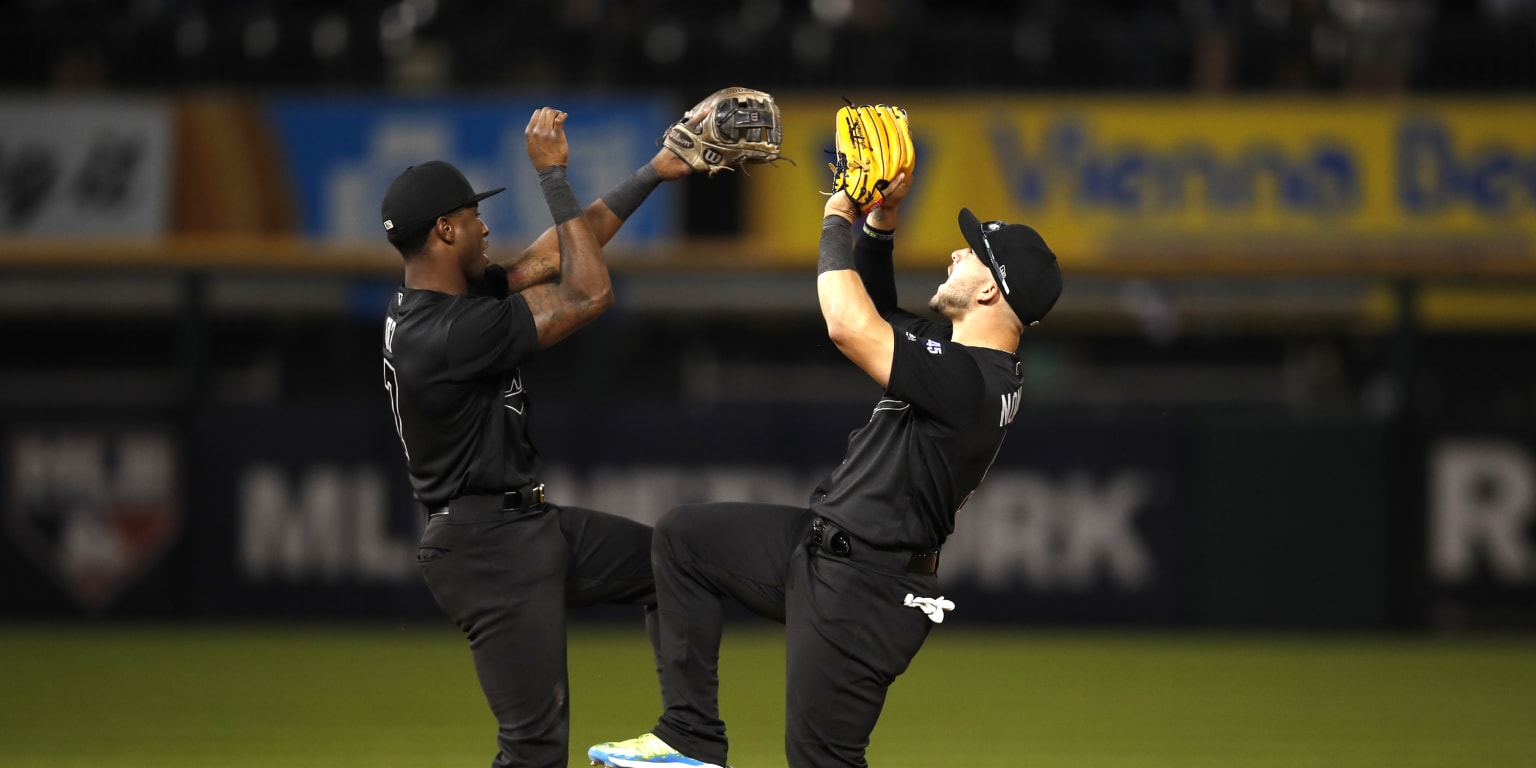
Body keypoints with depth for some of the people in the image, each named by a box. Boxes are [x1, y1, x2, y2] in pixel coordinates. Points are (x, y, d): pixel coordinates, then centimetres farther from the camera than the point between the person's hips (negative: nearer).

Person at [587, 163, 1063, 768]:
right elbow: (876, 321, 23)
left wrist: (836, 222, -15)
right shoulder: (955, 352, 6)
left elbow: (848, 327, -31)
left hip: (861, 593, -11)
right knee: (683, 536, 15)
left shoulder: (971, 379, -26)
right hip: (824, 551, 11)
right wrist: (880, 223, 8)